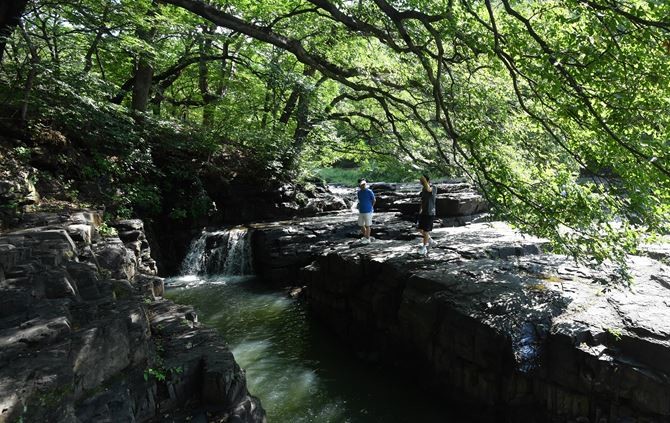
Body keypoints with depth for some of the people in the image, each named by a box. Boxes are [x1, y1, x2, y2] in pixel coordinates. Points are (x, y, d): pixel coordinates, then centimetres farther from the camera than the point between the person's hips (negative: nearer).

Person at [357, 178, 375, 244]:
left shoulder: (369, 192, -11)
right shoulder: (359, 192, 6)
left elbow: (374, 200, -2)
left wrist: (370, 207, 5)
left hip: (368, 211, -6)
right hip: (361, 211, 6)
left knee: (367, 225, 3)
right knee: (361, 225, 12)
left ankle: (367, 239, 14)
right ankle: (365, 237, 31)